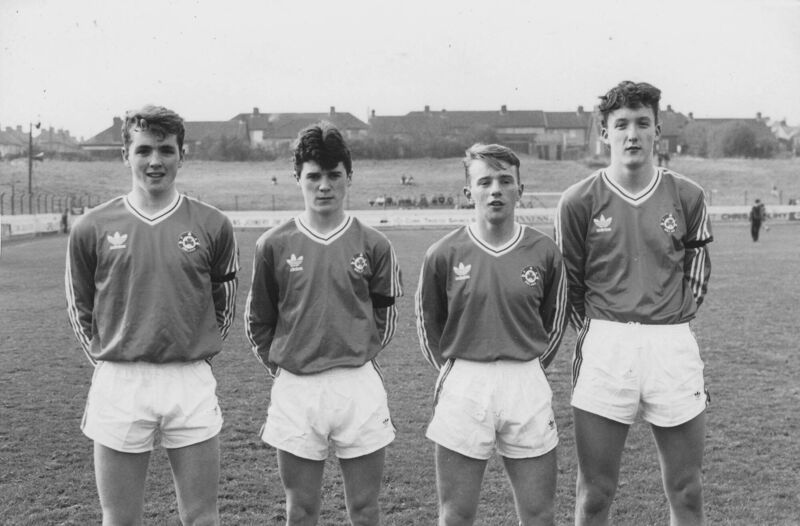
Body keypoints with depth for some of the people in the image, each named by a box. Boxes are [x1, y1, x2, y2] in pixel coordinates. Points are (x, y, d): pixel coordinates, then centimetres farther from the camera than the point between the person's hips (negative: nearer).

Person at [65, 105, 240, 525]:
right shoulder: (93, 228, 0)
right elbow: (79, 308, 12)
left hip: (192, 384, 0)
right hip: (117, 386, 0)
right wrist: (108, 363, 9)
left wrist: (196, 357, 10)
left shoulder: (212, 225, 0)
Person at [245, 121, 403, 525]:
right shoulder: (274, 245, 0)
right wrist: (279, 364, 4)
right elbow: (257, 320, 9)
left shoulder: (373, 245, 0)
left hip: (359, 386, 0)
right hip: (294, 388, 0)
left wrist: (360, 354, 8)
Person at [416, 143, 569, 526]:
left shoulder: (544, 252, 0)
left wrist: (527, 368, 10)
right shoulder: (443, 254, -4)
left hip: (527, 387, 1)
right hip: (462, 389, -1)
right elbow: (427, 322, 10)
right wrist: (451, 371, 9)